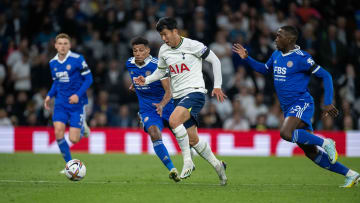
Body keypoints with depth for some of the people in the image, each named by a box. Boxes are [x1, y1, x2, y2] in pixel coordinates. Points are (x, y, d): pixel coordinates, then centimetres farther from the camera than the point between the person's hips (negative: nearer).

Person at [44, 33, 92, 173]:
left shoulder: (77, 59, -10)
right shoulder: (53, 63, 6)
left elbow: (88, 79, -7)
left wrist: (78, 94, -20)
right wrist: (49, 96, 3)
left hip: (76, 103, -4)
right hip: (61, 103, 4)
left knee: (73, 139, -8)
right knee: (58, 132, -13)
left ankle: (82, 128, 30)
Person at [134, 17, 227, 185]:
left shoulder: (193, 45, -8)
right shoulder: (163, 51, 9)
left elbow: (215, 61, -1)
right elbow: (161, 71, 24)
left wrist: (217, 86, -3)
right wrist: (146, 80, 6)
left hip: (195, 92, -7)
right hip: (178, 96, 7)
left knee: (174, 120, -31)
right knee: (192, 140, 5)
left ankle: (187, 160, -20)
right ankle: (217, 165, 24)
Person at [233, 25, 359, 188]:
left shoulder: (301, 58, -11)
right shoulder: (276, 55, 12)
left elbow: (325, 76, -8)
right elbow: (265, 69, 32)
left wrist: (328, 103, -13)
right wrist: (247, 58, 18)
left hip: (301, 103, -8)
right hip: (288, 108, 8)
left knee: (286, 133, -34)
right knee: (311, 152, 3)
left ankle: (325, 143, -17)